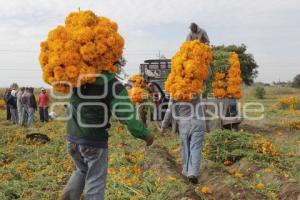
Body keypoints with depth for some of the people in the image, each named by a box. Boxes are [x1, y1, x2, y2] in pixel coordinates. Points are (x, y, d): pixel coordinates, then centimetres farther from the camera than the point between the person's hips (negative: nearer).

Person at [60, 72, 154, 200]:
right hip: (94, 141, -5)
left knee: (81, 170, 29)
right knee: (94, 184, 9)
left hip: (72, 137, 6)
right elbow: (127, 114, -22)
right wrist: (145, 134, -14)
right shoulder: (112, 84, -15)